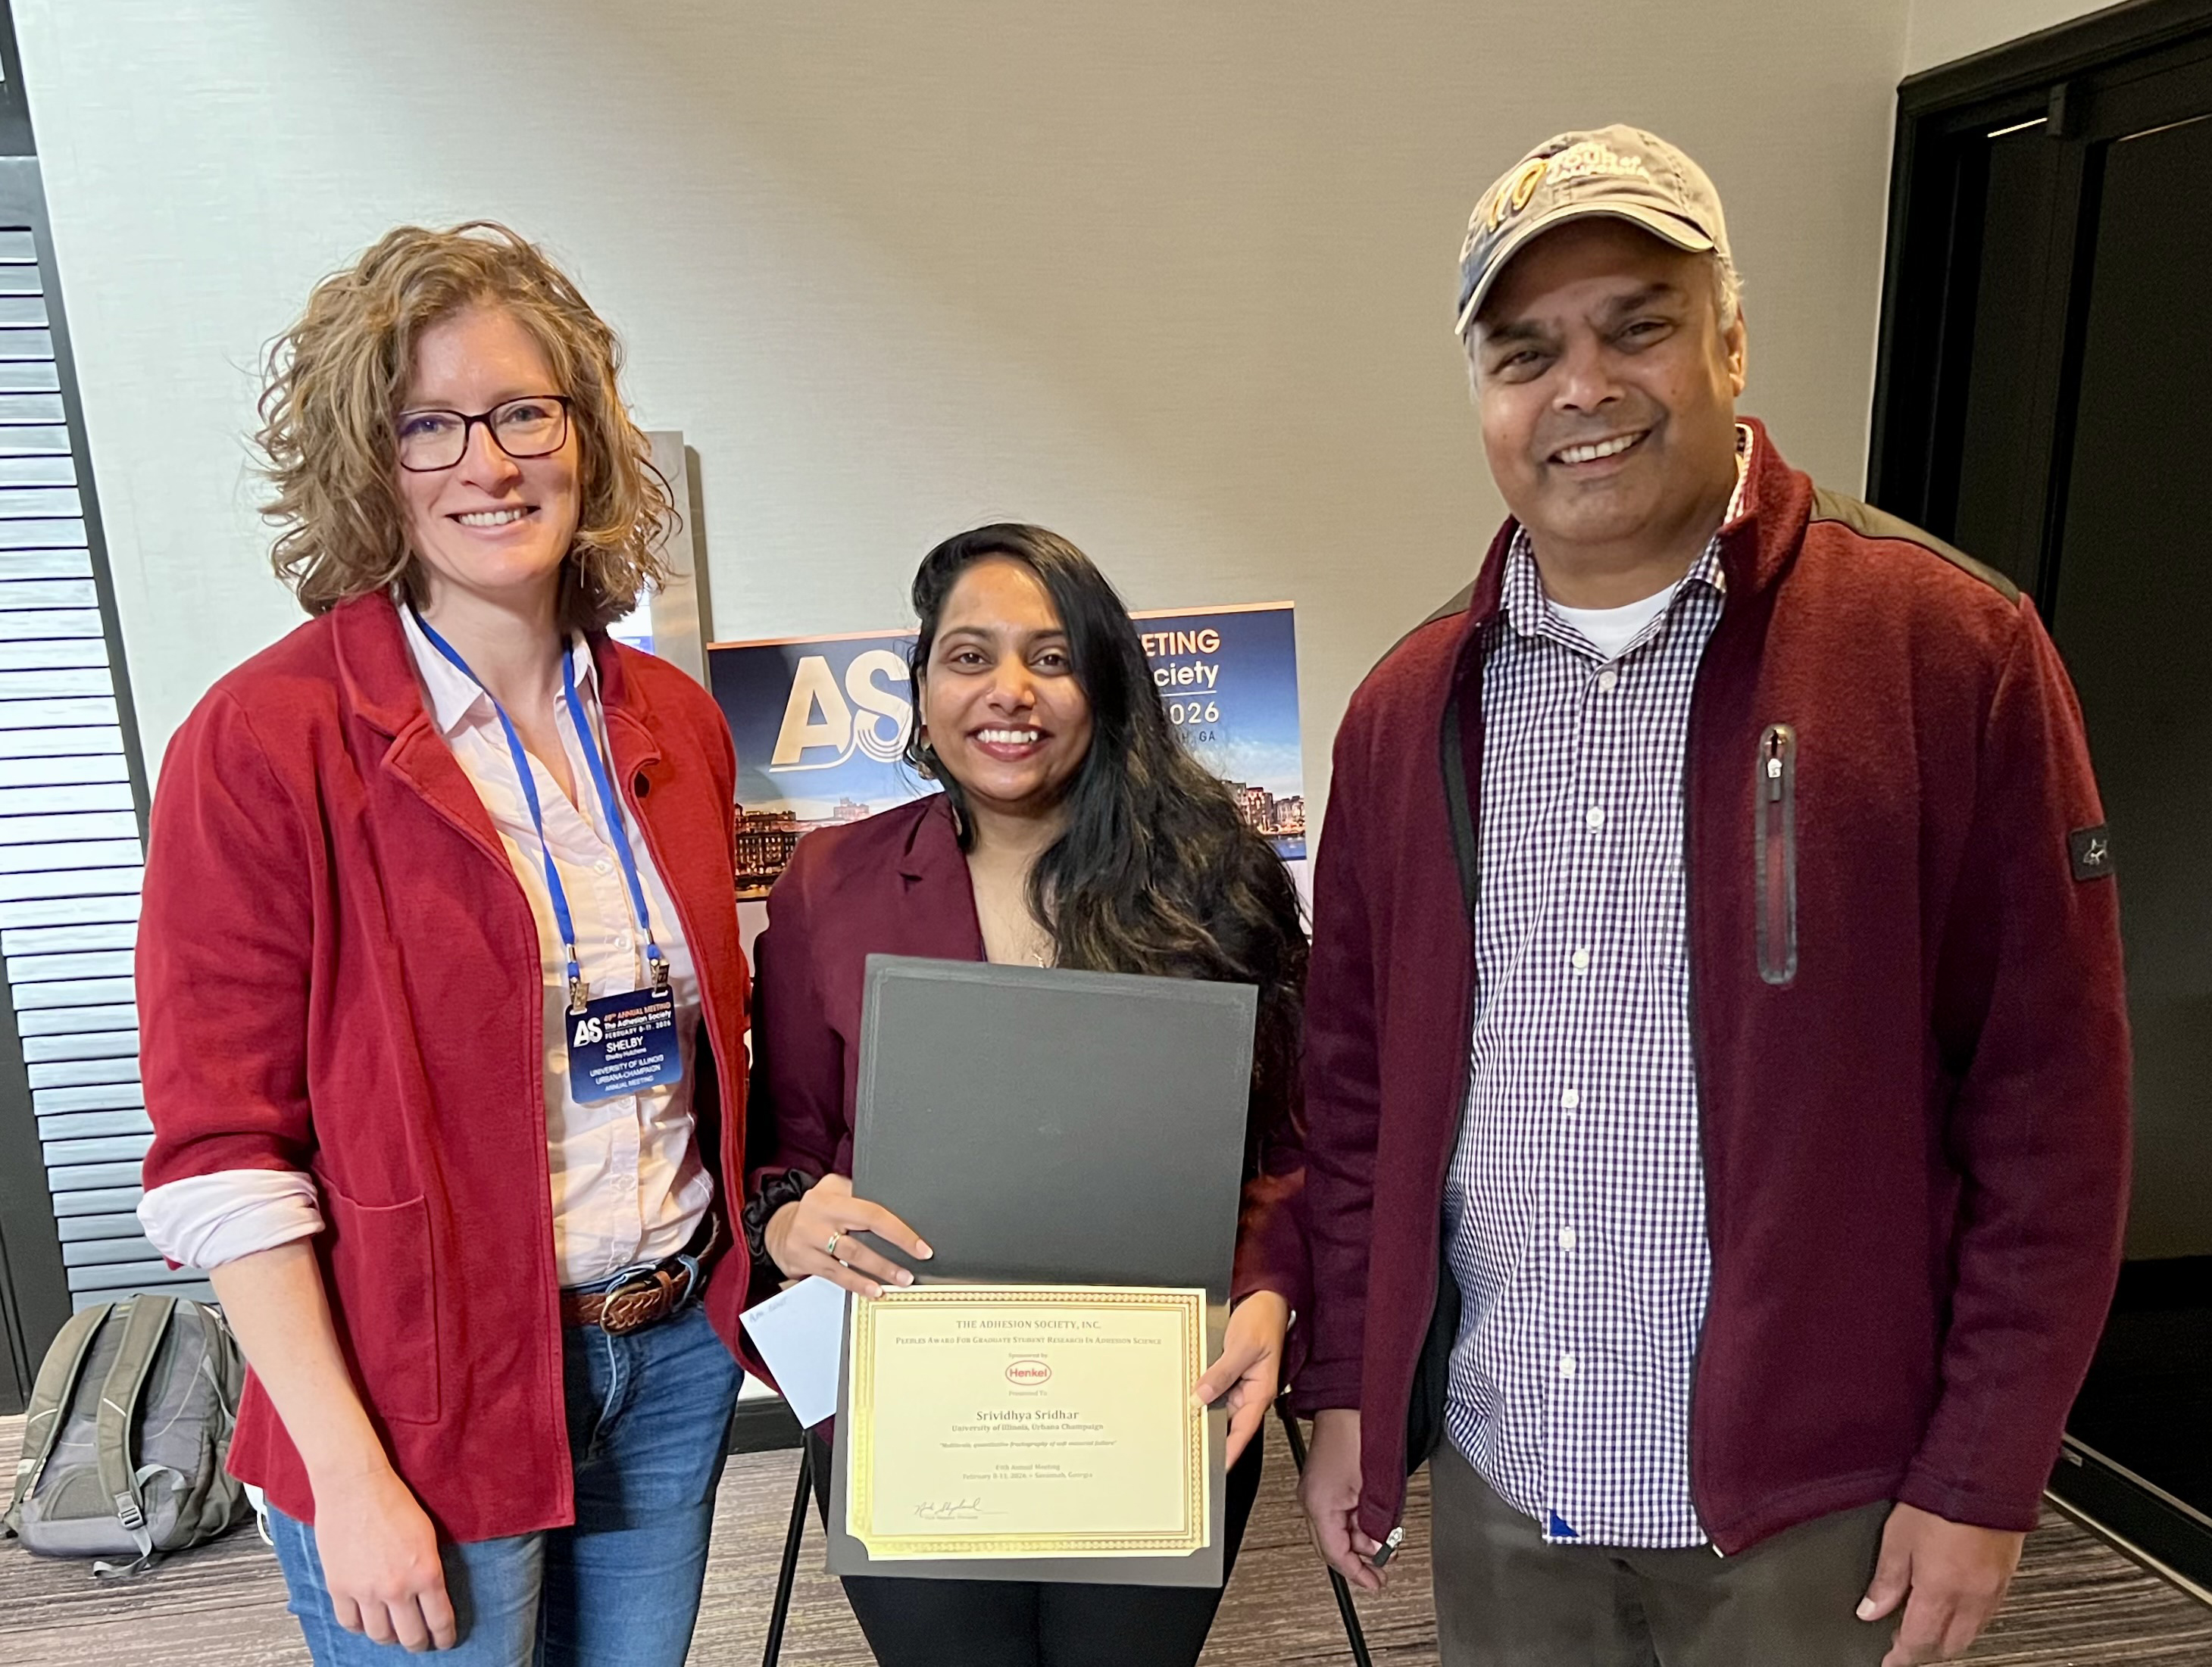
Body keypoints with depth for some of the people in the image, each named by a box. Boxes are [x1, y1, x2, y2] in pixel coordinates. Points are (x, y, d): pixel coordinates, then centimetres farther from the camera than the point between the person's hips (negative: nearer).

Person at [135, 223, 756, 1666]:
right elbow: (222, 1151, -14)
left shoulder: (674, 721, 2)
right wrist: (349, 1476, -14)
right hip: (427, 1403, -5)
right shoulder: (266, 739, -14)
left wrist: (758, 1250, 6)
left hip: (672, 1355, 5)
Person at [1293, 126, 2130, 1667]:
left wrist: (1985, 1474, -7)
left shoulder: (1951, 648, -10)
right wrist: (1345, 1385, 6)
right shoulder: (1410, 708, 1)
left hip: (1811, 1505, -3)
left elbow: (2050, 1100, -8)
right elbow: (1354, 1076, 5)